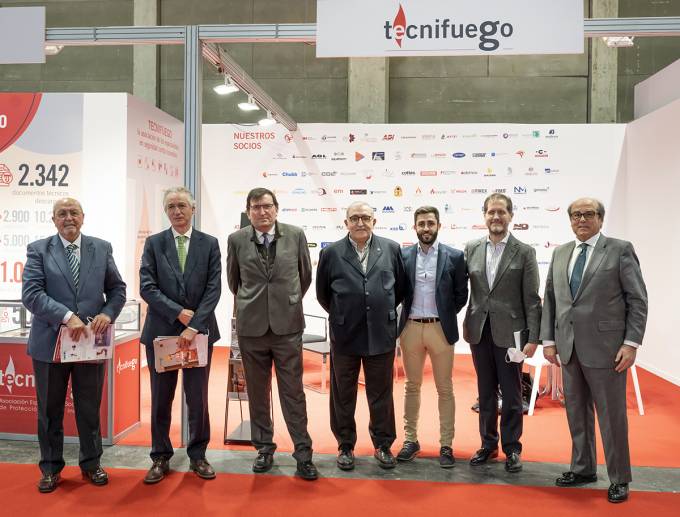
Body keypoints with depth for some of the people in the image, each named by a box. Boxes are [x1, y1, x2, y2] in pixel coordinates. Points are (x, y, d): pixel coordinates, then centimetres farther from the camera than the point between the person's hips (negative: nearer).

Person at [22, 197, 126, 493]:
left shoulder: (101, 248, 5)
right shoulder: (38, 250, -2)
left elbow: (117, 288, 8)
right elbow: (31, 294, -12)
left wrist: (108, 314, -11)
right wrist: (66, 317, -22)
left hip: (91, 341, 2)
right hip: (51, 342, -1)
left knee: (90, 408, 12)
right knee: (50, 410, 12)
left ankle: (91, 463, 29)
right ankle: (51, 468, 27)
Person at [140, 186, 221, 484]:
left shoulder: (209, 244, 3)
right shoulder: (154, 244, 4)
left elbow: (213, 289, -4)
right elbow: (147, 287, -4)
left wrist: (194, 326, -13)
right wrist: (179, 313, -14)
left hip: (199, 332, 0)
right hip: (161, 331, 1)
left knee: (198, 398, 7)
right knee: (160, 400, 9)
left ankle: (198, 455, 22)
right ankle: (161, 458, 22)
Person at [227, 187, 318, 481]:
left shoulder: (296, 235, -1)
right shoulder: (237, 240, 1)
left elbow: (306, 275, 13)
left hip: (287, 325, -1)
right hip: (251, 327, 1)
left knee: (293, 391, 1)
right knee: (257, 392, 10)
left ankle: (303, 452, 9)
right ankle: (264, 448, 24)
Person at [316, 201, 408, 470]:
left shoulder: (391, 249, 1)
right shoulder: (331, 253, -2)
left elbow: (401, 286, 11)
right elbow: (322, 293, 8)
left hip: (381, 335, 1)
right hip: (344, 336, 0)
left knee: (381, 395, 11)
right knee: (343, 395, 11)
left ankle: (383, 445, 27)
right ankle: (345, 446, 27)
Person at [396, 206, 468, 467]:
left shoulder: (454, 256, -2)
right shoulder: (403, 255, 2)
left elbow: (461, 295, 3)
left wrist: (445, 315, 3)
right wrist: (406, 315, 3)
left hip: (441, 329, -1)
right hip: (411, 328, 2)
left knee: (445, 389, 5)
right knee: (412, 386, 12)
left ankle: (446, 445, 15)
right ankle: (411, 439, 22)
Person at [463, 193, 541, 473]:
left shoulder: (524, 252, -3)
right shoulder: (471, 249, 6)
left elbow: (532, 299, -5)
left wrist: (533, 338, -10)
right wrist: (465, 325, 0)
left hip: (509, 332, -3)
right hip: (479, 331, 3)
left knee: (511, 394, 6)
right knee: (485, 393, 14)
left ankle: (512, 449, 21)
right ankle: (488, 444, 28)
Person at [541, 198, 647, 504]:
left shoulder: (620, 250, -2)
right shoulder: (560, 253, 12)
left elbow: (637, 300, -5)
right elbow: (549, 300, 12)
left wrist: (631, 343, -11)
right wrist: (549, 340, 6)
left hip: (605, 347, -4)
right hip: (569, 348, 5)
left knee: (612, 415, 3)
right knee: (577, 412, 13)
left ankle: (619, 478, 18)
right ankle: (583, 469, 28)